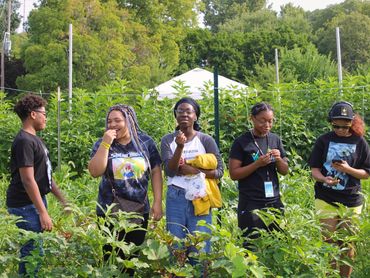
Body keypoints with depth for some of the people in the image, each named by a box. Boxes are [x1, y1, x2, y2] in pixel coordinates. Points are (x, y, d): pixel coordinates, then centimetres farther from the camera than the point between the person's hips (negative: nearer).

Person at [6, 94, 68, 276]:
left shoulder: (34, 139, 14)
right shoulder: (24, 141, -17)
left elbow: (45, 174, 19)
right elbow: (28, 180, -21)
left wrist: (63, 200, 18)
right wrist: (43, 213, -21)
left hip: (37, 200, 10)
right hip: (25, 206, -10)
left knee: (35, 250, 15)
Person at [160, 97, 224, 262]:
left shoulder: (206, 140, 0)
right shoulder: (168, 140, 2)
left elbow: (219, 171, -2)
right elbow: (169, 171, -10)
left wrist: (194, 171, -13)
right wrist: (180, 147, -21)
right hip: (176, 198, 1)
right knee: (176, 247, 7)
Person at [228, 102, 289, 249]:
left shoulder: (275, 140, 9)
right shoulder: (242, 142, -5)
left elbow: (285, 171, 15)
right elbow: (234, 174, -8)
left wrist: (278, 159, -6)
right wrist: (258, 164, -18)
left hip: (274, 201, 5)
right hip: (251, 204, -5)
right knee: (252, 247, -2)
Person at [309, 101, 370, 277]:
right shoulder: (324, 140, -2)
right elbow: (314, 169, -1)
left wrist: (348, 169, -18)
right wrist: (324, 179, -22)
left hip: (351, 201, 1)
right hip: (326, 199, 0)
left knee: (347, 245, 9)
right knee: (330, 243, 2)